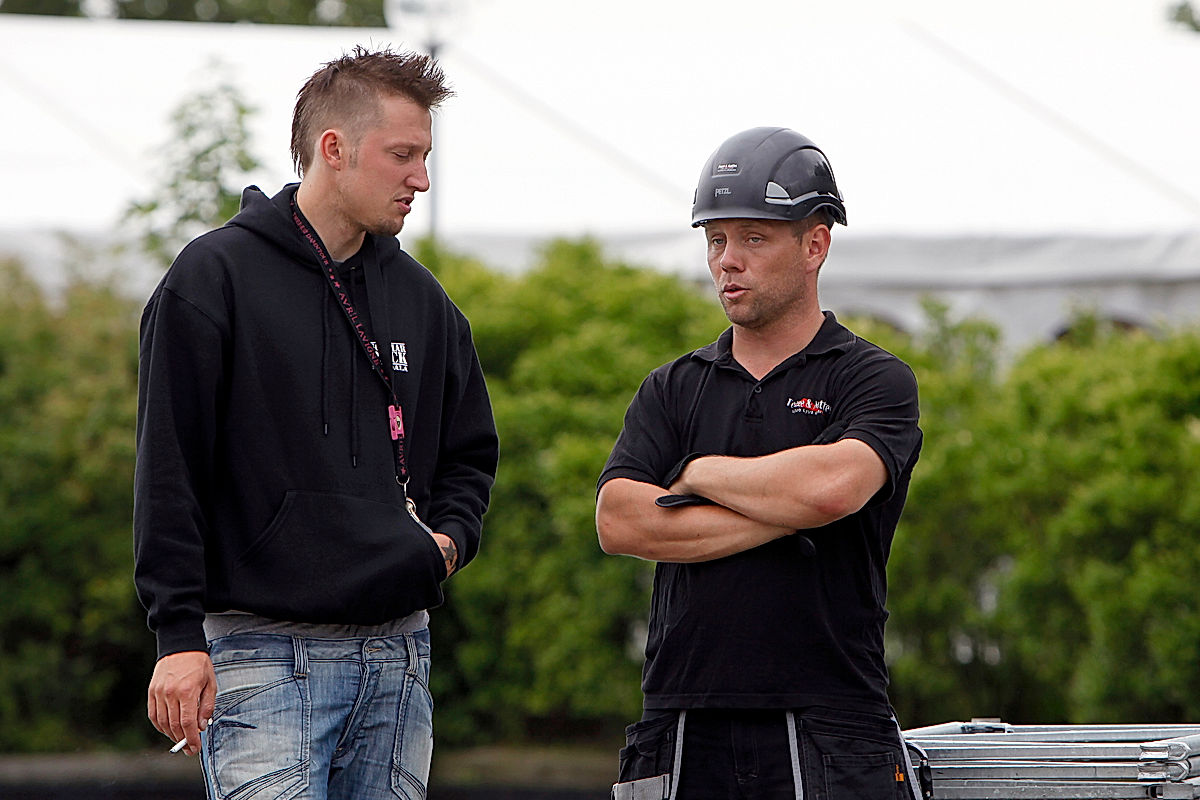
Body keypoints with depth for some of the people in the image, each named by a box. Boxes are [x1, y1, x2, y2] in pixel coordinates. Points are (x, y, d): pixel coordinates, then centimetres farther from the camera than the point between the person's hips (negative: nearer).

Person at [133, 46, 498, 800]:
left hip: (397, 654, 6)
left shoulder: (421, 298, 14)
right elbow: (169, 471, -7)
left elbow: (470, 450, 27)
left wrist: (449, 538, 6)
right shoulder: (215, 277, -3)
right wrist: (179, 634, -12)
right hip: (266, 654, -6)